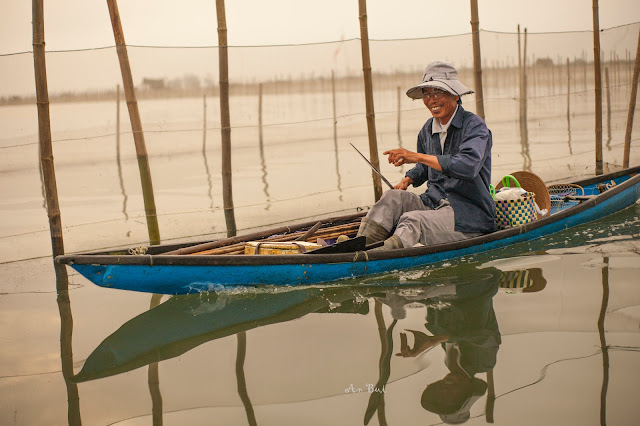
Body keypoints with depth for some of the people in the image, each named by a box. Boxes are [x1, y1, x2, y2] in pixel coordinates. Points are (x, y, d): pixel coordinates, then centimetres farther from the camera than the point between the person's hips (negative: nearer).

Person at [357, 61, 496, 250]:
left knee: (412, 220, -32)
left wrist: (417, 156, -30)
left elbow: (468, 166, -30)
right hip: (434, 204, 7)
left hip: (469, 214, -7)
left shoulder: (474, 125, -10)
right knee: (392, 197, -20)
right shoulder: (428, 130, 12)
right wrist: (408, 180, 8)